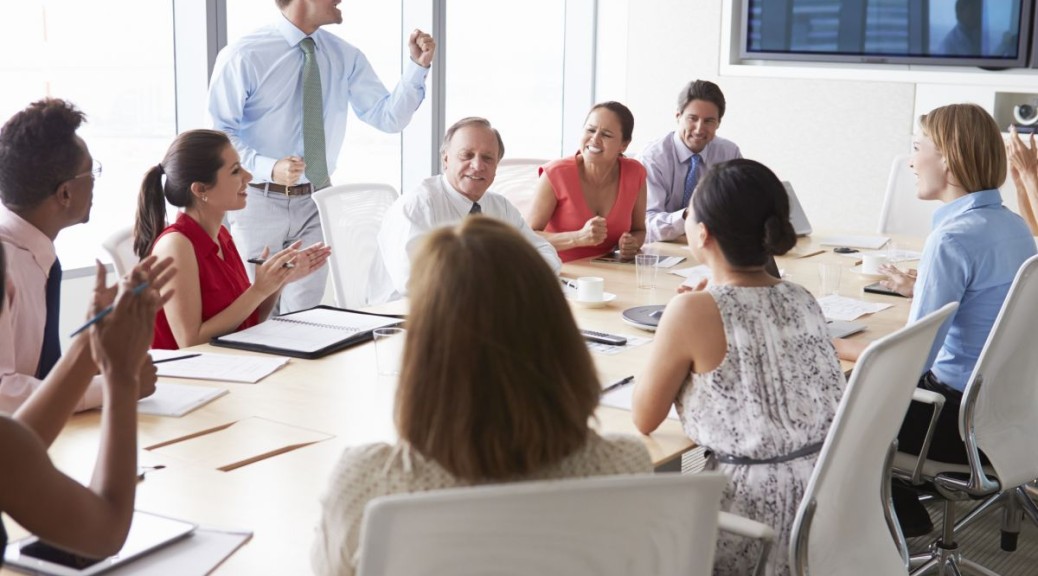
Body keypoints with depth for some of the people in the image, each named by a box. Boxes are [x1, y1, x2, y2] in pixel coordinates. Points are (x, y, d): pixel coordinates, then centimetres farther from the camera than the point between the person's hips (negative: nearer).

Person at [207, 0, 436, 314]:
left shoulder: (346, 57, 1)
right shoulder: (243, 57, -13)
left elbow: (389, 117, 0)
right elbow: (219, 133, -13)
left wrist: (418, 66, -14)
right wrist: (269, 167, -28)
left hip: (316, 200, 4)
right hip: (258, 200, -4)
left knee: (305, 312, 10)